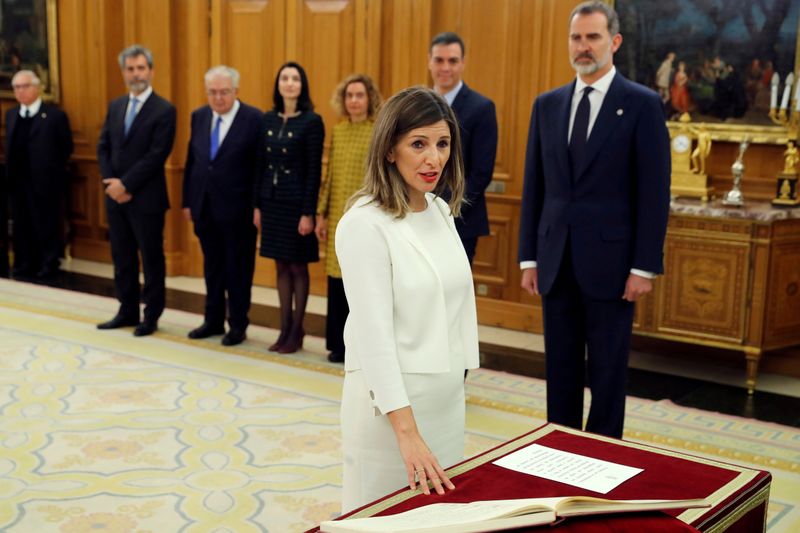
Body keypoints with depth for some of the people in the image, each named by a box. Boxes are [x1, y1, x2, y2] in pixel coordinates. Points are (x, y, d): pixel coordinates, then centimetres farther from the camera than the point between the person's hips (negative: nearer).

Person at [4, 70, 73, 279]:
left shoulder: (55, 115, -8)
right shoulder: (11, 114, 11)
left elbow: (66, 148, -5)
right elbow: (12, 147, 16)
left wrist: (50, 168, -2)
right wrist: (11, 171, 8)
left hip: (46, 182, -5)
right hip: (18, 181, 6)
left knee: (47, 224, 4)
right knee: (22, 223, 11)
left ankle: (49, 264, 16)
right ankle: (25, 263, 23)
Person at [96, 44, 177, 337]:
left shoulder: (164, 110, -9)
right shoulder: (115, 106, 12)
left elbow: (157, 156, -16)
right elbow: (103, 147, 9)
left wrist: (126, 184, -16)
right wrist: (112, 183, -6)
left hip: (146, 198, -6)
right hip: (116, 195, 6)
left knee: (151, 258, 3)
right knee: (122, 257, 12)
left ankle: (151, 316, 14)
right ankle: (127, 311, 23)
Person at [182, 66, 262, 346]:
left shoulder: (253, 119, -10)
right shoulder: (199, 116, 7)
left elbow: (260, 167, -12)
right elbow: (191, 161, 11)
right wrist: (187, 201, 10)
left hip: (237, 210, -5)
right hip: (205, 207, 6)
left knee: (238, 268, 6)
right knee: (212, 266, 16)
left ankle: (237, 325, 18)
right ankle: (213, 321, 28)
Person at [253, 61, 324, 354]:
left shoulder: (312, 121, -9)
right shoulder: (268, 119, 7)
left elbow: (314, 171, -11)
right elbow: (261, 165, 9)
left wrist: (308, 212, -15)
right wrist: (257, 205, 7)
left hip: (297, 202, -5)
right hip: (272, 201, 5)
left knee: (298, 266, 4)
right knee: (281, 266, 11)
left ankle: (297, 331, 13)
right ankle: (284, 328, 19)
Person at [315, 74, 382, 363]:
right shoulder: (337, 132, 9)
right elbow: (329, 176, 11)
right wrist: (321, 214, 7)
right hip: (338, 218, 5)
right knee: (338, 282, 7)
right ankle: (340, 344, 20)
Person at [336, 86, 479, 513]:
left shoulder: (441, 210, 5)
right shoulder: (364, 224, -18)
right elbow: (373, 333, -21)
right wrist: (407, 431, -25)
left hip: (447, 393, 7)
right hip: (390, 398, -7)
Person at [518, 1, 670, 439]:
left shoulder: (641, 104, -4)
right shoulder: (547, 105, 9)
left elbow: (654, 192, -6)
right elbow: (533, 187, 10)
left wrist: (645, 266, -10)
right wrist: (529, 257, 7)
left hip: (609, 261, -4)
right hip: (556, 261, 4)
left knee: (607, 369, 6)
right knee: (560, 366, 12)